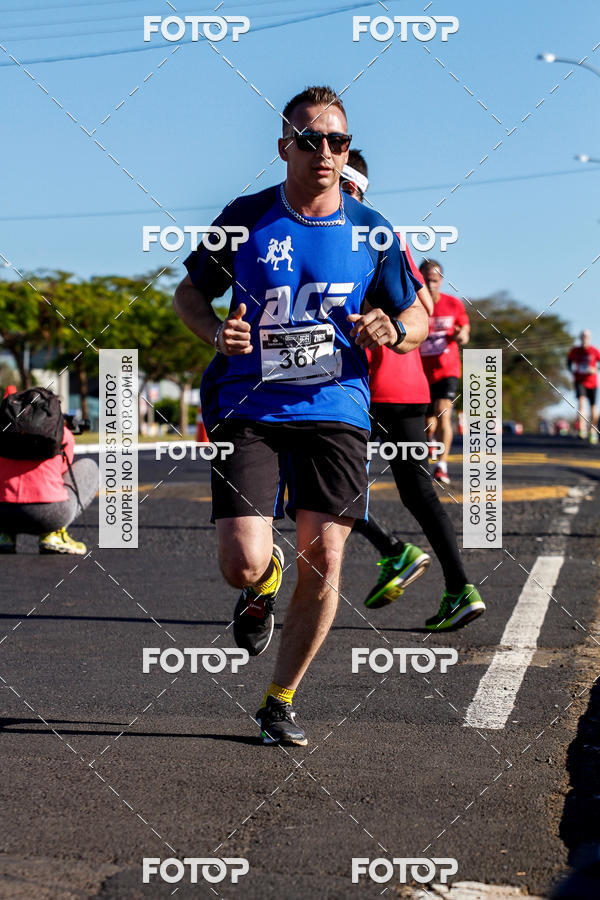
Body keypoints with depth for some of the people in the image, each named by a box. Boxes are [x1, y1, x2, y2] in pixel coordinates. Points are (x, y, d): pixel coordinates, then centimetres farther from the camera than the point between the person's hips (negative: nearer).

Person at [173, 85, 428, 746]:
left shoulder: (370, 231, 5)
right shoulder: (245, 219, 1)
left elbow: (417, 317, 14)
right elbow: (188, 292, 12)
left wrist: (394, 330, -10)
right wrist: (217, 333, -9)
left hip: (335, 411, 2)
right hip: (247, 409, -1)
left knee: (323, 559, -4)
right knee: (242, 563, -15)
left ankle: (279, 702, 16)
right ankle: (264, 584, 26)